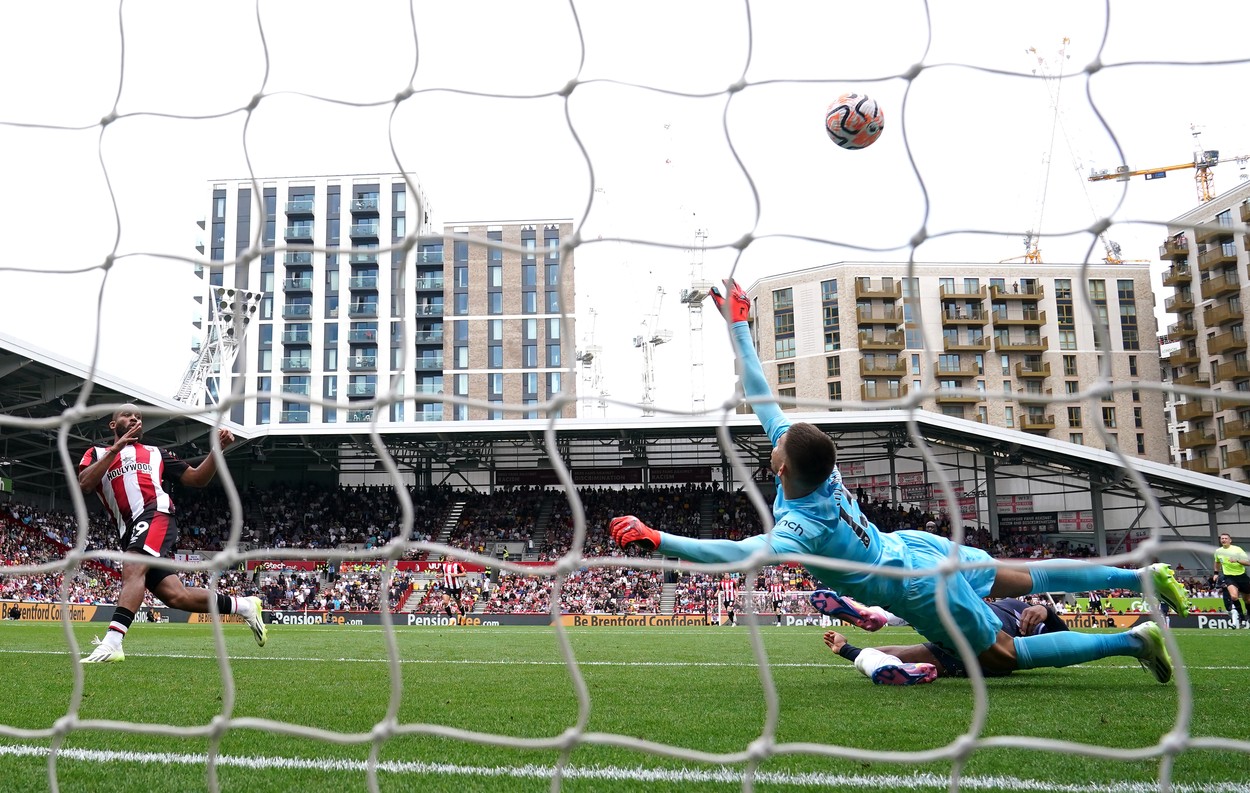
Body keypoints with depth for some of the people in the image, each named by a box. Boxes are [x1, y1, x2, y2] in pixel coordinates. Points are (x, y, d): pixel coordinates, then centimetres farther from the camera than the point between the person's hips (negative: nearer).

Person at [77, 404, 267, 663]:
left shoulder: (154, 453, 26)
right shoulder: (97, 454, 25)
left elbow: (197, 479, 22)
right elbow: (85, 485, 2)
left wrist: (217, 449, 8)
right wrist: (114, 450, -3)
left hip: (154, 515, -2)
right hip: (130, 532, 2)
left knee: (133, 569, -30)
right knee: (176, 596, -6)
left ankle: (112, 643, -38)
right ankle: (244, 606, 9)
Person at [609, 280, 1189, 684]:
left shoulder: (801, 527, -34)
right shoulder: (814, 460, -14)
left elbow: (741, 553, -50)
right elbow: (760, 397, -7)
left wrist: (654, 539, -51)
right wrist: (738, 327, -5)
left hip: (918, 590, -7)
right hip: (914, 545, 7)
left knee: (1005, 655, 13)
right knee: (1024, 578, 25)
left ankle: (1132, 641, 12)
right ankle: (1141, 576, 32)